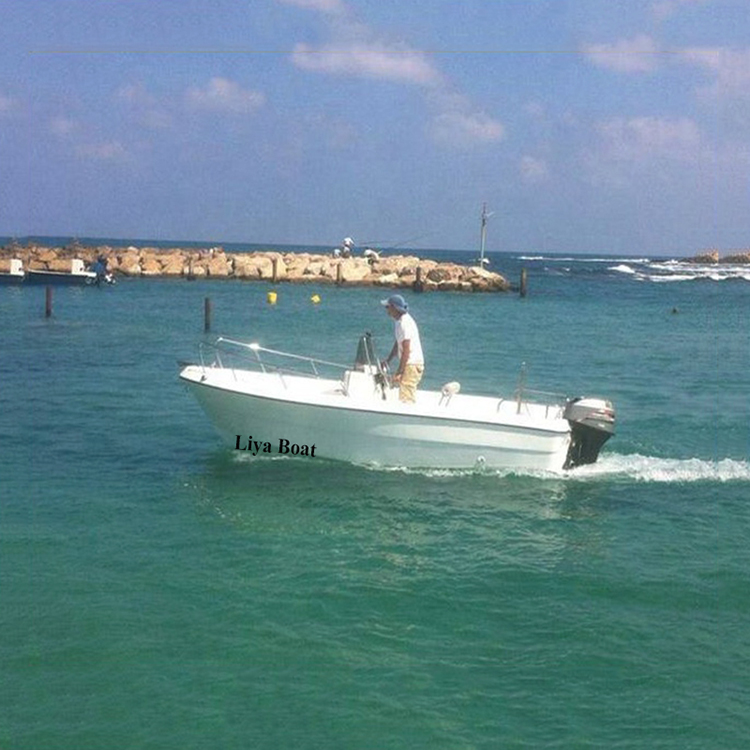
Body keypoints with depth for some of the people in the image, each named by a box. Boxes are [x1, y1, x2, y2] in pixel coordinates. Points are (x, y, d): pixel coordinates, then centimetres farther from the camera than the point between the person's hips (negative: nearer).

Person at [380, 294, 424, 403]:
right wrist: (388, 360, 22)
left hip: (412, 365, -11)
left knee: (405, 400, -11)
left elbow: (406, 351, -23)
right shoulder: (399, 321, 11)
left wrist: (399, 372, -22)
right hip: (409, 364, 11)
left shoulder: (405, 323, -21)